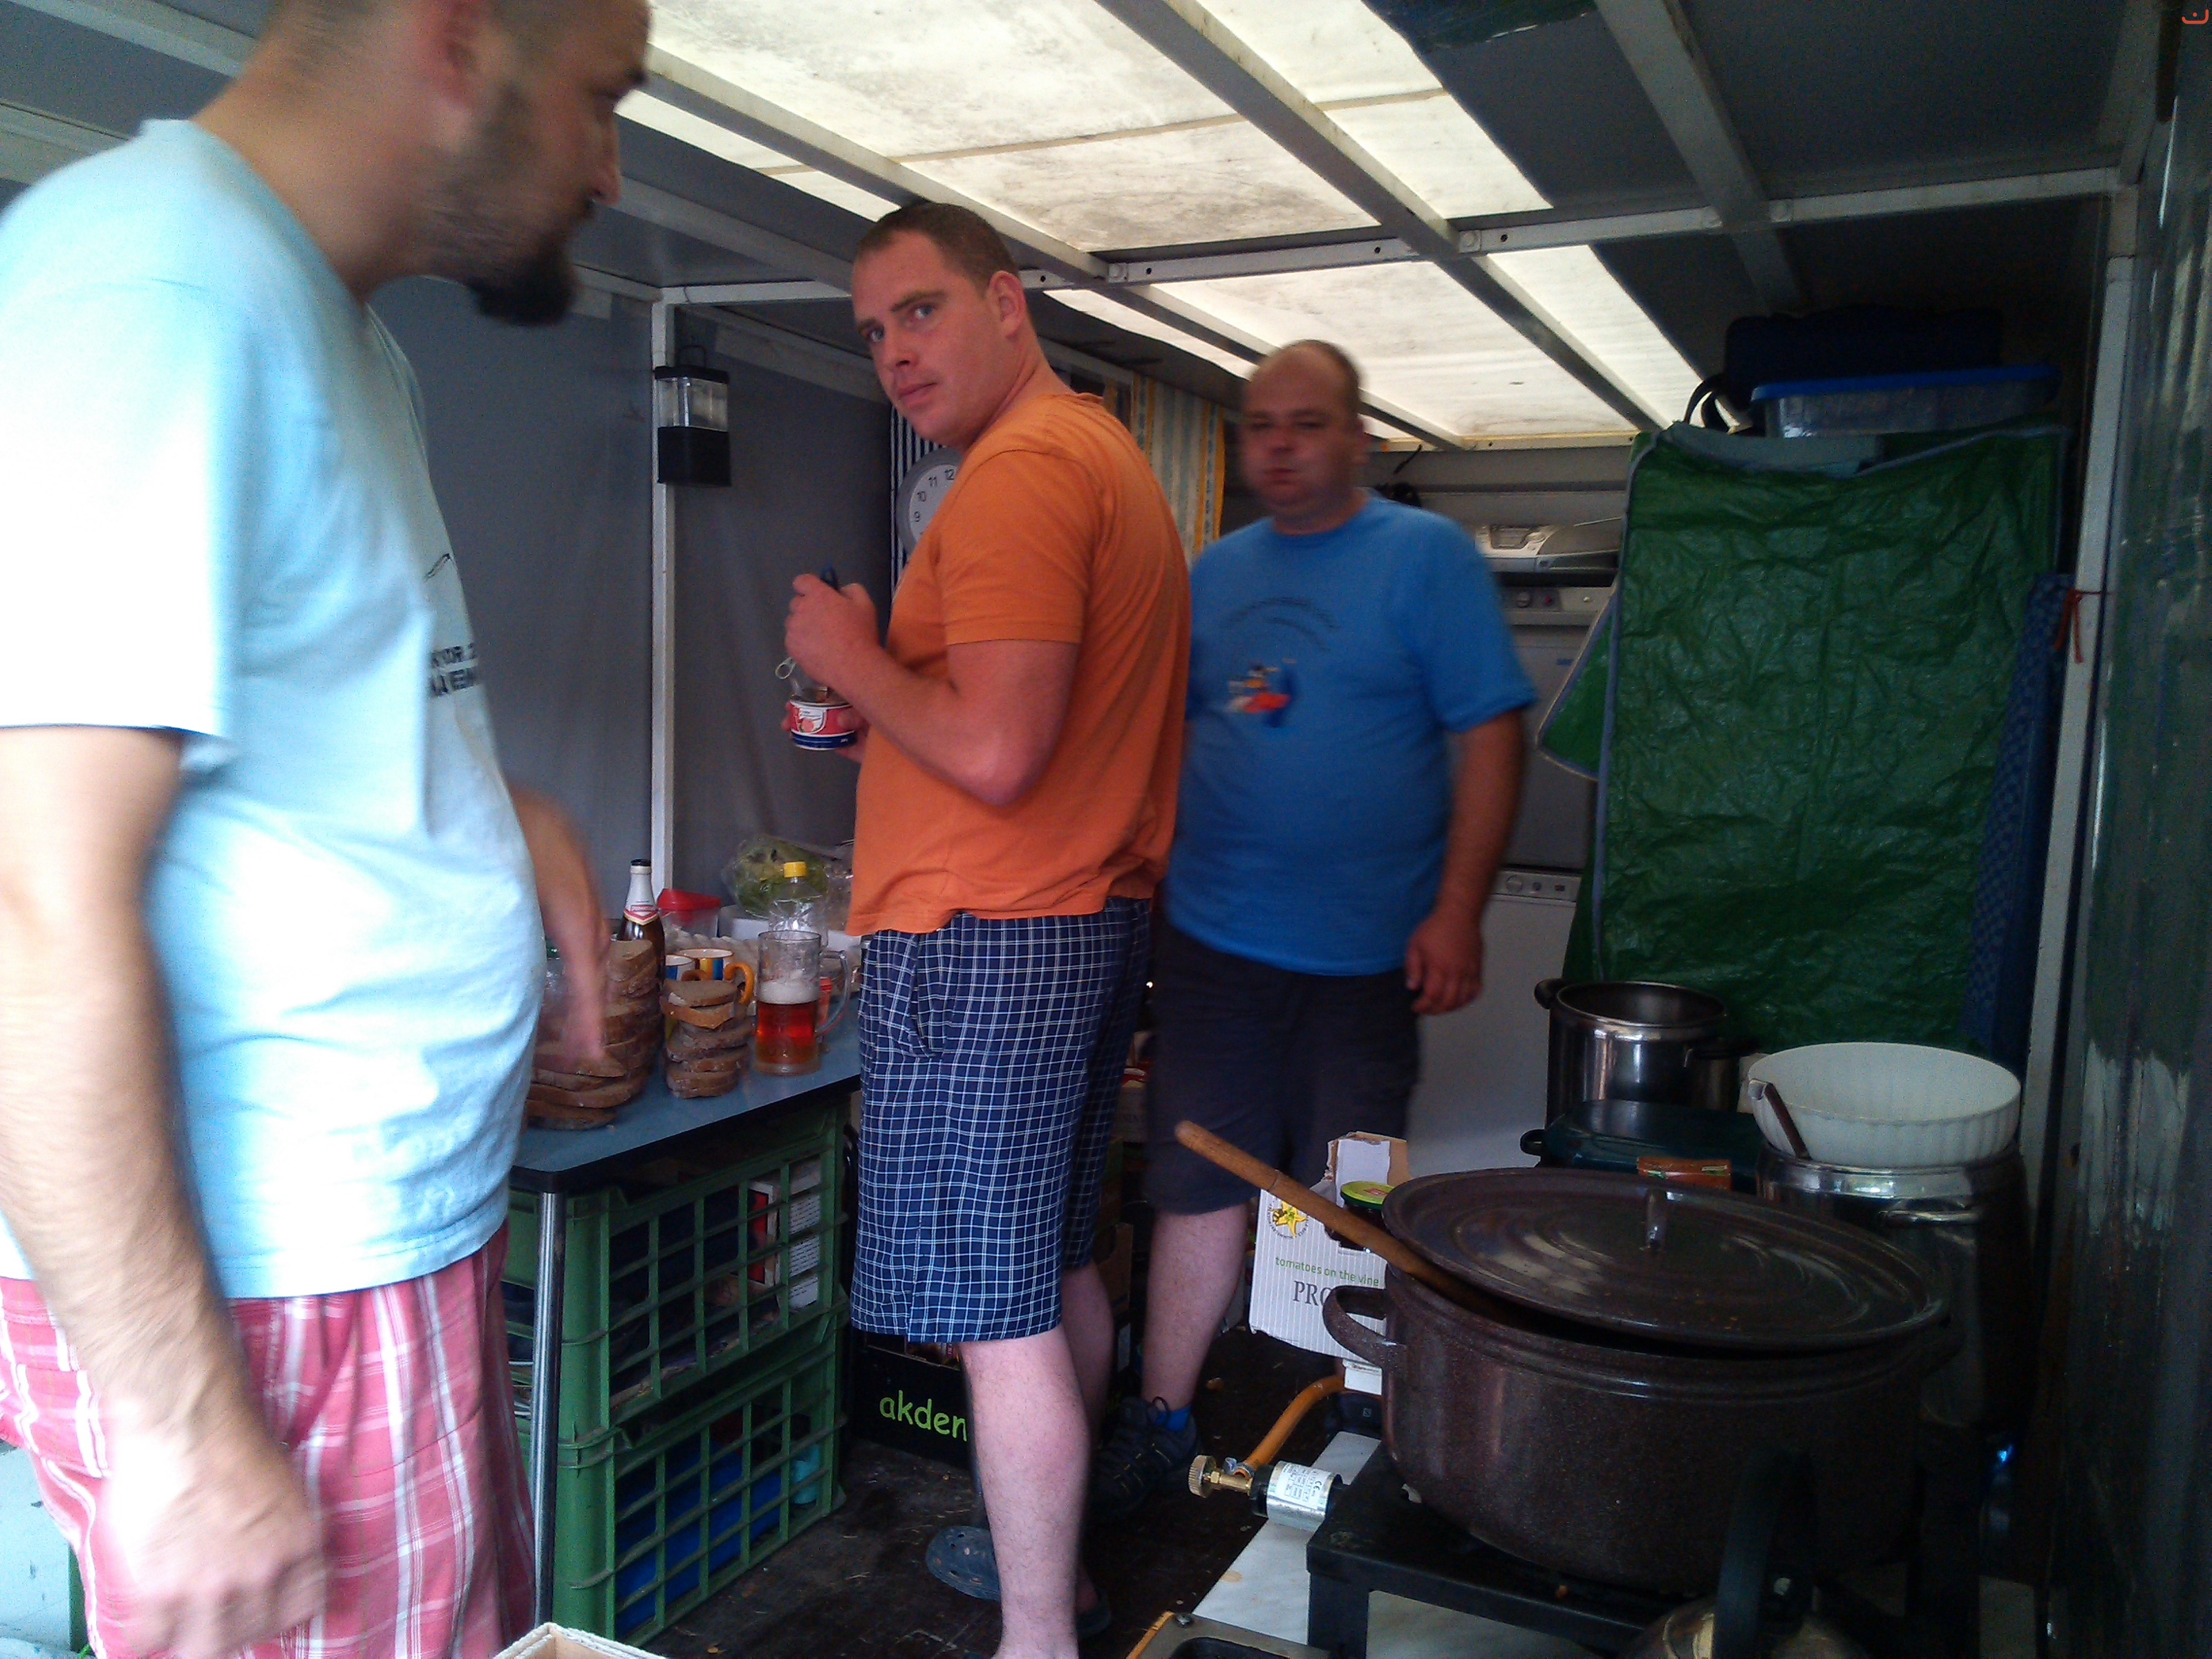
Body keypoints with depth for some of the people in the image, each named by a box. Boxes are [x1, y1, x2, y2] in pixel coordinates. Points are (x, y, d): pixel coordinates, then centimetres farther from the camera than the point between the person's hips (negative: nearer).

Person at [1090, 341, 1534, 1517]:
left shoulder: (1427, 556, -2)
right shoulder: (1217, 570, 12)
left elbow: (1491, 737, -7)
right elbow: (1167, 734, 18)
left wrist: (1457, 913, -14)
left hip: (1365, 957, -3)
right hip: (1211, 937, 4)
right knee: (1198, 1188, 10)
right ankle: (1162, 1421, 25)